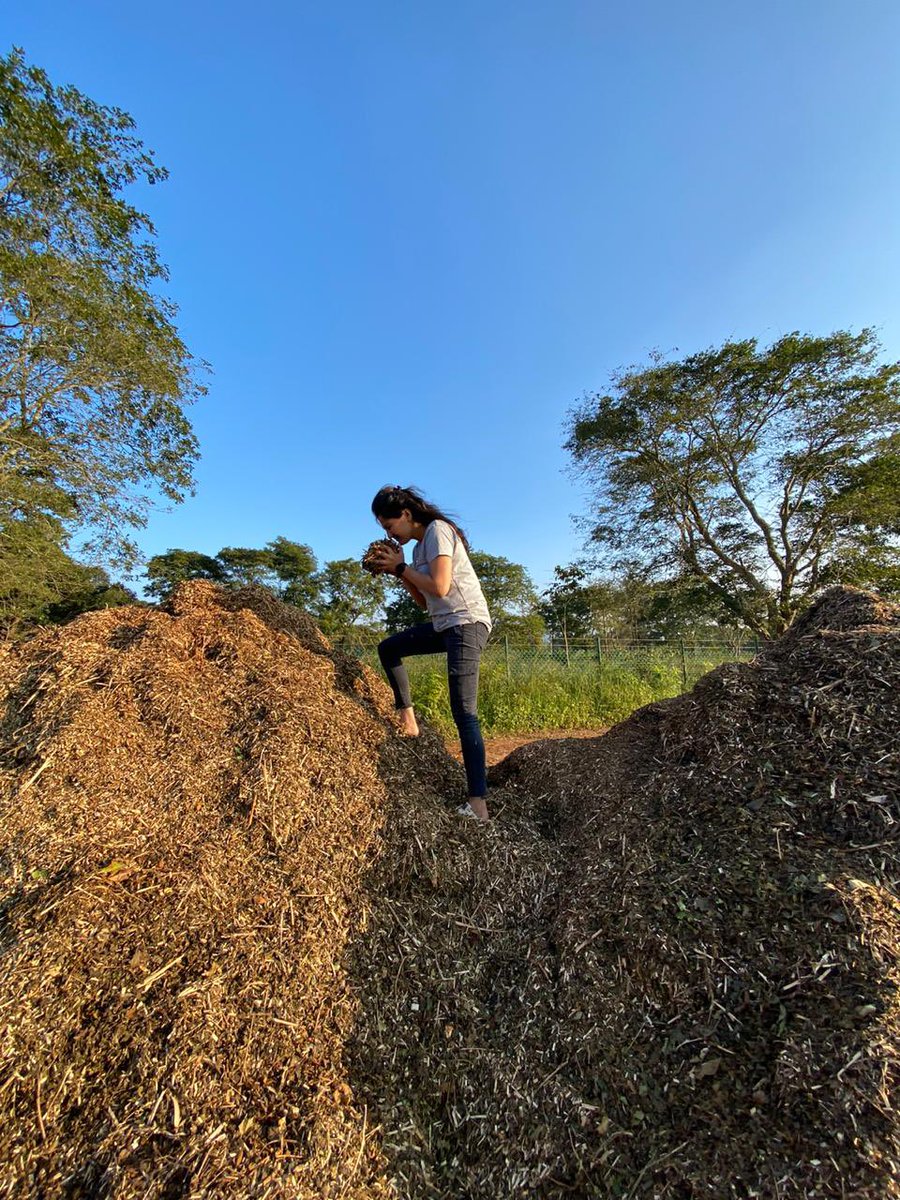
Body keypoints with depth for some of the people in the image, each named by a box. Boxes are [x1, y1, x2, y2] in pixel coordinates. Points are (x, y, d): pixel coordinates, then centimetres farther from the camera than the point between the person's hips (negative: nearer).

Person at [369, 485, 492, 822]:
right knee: (388, 649, 20)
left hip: (467, 623, -10)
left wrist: (401, 567, -9)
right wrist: (396, 570, 7)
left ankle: (478, 802, -7)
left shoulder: (438, 530, -10)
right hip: (445, 625, 10)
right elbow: (425, 601, 16)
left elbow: (439, 587, -23)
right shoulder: (420, 545, 16)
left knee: (464, 712, -13)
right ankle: (407, 718, 21)